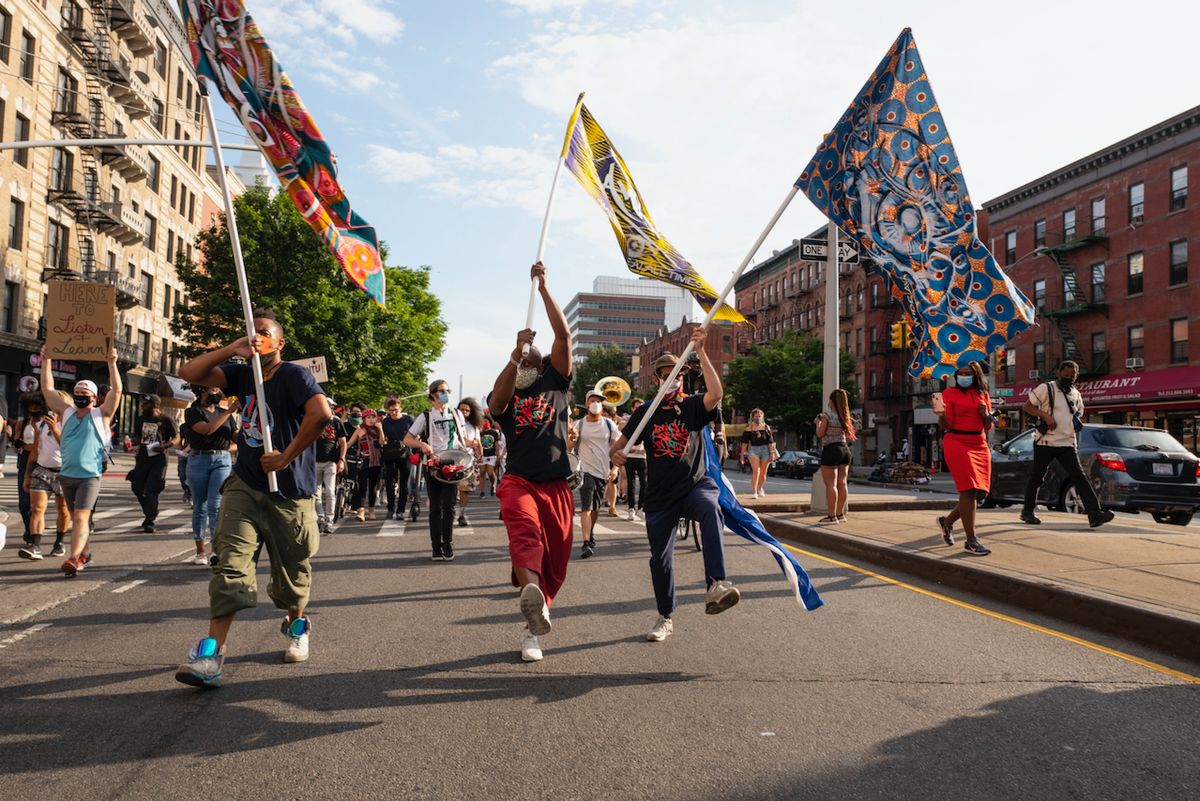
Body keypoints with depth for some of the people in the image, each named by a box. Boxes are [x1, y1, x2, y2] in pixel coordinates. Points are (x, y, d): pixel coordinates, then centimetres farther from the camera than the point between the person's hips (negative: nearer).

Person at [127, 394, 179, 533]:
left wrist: (165, 446, -20)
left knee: (151, 490, -9)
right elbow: (137, 436, 26)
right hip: (142, 459, 6)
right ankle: (150, 513, 30)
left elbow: (176, 438, -4)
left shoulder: (166, 420, -5)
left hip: (158, 460, -6)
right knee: (137, 488, 10)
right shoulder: (141, 420, 12)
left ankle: (149, 521, -2)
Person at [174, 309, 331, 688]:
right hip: (245, 486, 5)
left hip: (288, 494, -4)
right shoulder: (242, 375, 9)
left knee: (291, 571, 10)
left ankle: (297, 624, 38)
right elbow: (189, 373, 5)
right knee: (230, 563, -11)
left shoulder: (293, 374, -13)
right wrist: (231, 350, -8)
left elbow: (321, 413, -30)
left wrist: (287, 457, -22)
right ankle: (212, 651, -12)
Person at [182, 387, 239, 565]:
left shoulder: (223, 411, 11)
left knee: (215, 505, -11)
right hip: (199, 460, -1)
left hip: (222, 460, 1)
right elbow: (207, 429, -16)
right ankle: (200, 552, 16)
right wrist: (229, 412, -19)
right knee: (199, 506, 7)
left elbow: (236, 437, 9)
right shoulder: (192, 412, 1)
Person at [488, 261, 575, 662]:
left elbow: (564, 335, 1)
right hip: (519, 480, -2)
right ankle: (533, 597, -56)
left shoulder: (555, 383, 13)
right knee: (525, 531, -33)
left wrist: (543, 288, -3)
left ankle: (531, 629, 19)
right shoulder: (506, 396, 12)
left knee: (554, 560, 3)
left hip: (557, 484, 2)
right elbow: (496, 401, -15)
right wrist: (515, 354, -26)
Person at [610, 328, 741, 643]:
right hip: (659, 495, 3)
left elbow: (716, 393, -21)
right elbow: (621, 442, 7)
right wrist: (615, 453, -18)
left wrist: (700, 352, -26)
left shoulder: (693, 407, 0)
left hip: (695, 485, -3)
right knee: (660, 558, 7)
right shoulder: (645, 412, 6)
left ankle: (716, 586, -48)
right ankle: (665, 619, 30)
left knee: (711, 510, -38)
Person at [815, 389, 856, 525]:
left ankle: (831, 516, -10)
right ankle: (840, 514, 13)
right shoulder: (845, 417, 10)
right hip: (845, 449, 7)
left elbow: (820, 434, -8)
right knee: (842, 483, 8)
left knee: (831, 484, -7)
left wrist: (818, 422, 10)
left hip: (831, 450, -7)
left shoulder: (827, 415, -10)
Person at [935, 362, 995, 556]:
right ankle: (971, 541, -9)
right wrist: (941, 413, -26)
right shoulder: (949, 393, 0)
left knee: (980, 492, 4)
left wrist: (986, 415, -4)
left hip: (980, 445, 6)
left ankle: (947, 521, 26)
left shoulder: (983, 394, 14)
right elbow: (946, 425, -6)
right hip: (957, 443, -6)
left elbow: (989, 427, 16)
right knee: (969, 491, -13)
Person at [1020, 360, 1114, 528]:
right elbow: (1027, 406, -5)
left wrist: (1079, 422, 6)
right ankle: (1027, 512, 16)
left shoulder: (1076, 395, 15)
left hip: (1067, 444, 4)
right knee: (1036, 477, 4)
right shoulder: (1046, 389, -3)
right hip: (1045, 442, -4)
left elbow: (1079, 415, 29)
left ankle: (1095, 514, -13)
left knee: (1079, 476, -7)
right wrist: (1045, 415, -19)